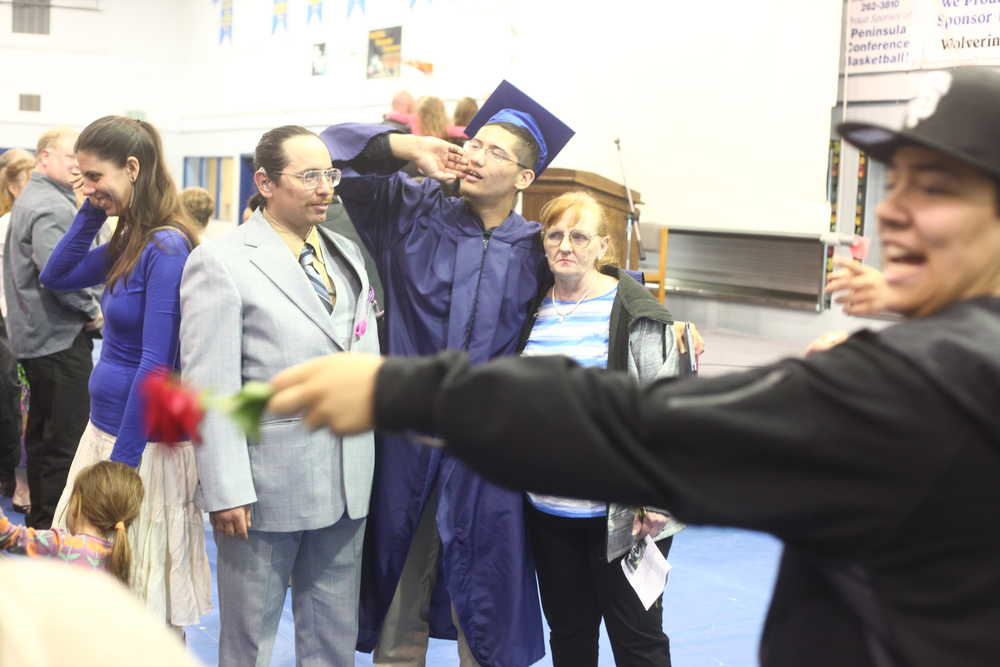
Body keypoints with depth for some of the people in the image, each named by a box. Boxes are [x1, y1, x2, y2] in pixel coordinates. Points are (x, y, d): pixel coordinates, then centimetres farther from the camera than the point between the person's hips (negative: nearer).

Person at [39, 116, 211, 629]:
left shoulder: (166, 248, -19)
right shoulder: (130, 240, 8)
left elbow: (155, 363, -21)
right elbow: (56, 277, 16)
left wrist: (122, 462, -19)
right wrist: (91, 214, 3)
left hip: (144, 440, -9)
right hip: (104, 427, 9)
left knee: (142, 594, 5)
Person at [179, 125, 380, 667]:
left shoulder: (347, 254, 10)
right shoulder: (221, 261, -9)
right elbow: (210, 388, -13)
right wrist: (226, 491, -16)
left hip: (349, 479, 6)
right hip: (267, 482, -5)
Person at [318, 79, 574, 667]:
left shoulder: (535, 250, 2)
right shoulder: (415, 212, 2)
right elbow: (337, 151, 1)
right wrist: (406, 147, -13)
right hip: (409, 441, 1)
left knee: (482, 600, 8)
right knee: (399, 595, 11)